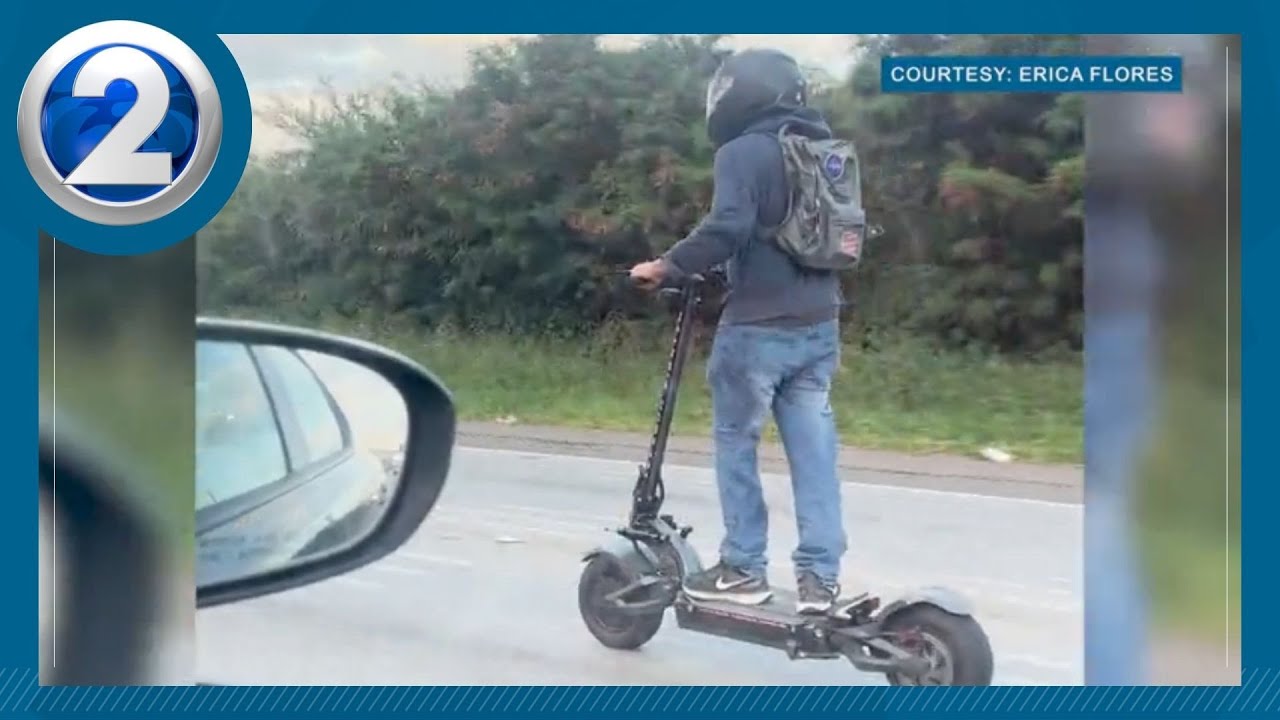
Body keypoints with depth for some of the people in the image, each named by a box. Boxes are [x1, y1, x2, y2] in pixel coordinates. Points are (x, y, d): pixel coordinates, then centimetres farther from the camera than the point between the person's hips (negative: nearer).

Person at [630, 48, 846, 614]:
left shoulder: (742, 151, -10)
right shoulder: (826, 150, 14)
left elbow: (727, 228, -23)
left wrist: (666, 266, -13)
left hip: (759, 325, -7)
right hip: (820, 324, 7)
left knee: (736, 443, 6)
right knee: (814, 451, 7)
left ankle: (743, 569, 9)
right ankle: (819, 575, 7)